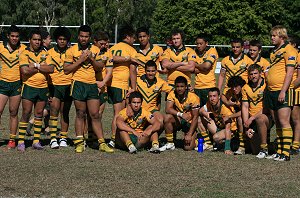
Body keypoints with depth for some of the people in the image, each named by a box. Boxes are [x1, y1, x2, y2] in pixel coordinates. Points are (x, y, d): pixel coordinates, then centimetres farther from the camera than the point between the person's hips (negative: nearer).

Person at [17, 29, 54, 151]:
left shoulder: (45, 54, 10)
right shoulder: (24, 54, -2)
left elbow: (51, 69, -3)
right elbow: (25, 70, -16)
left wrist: (36, 65, -11)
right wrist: (41, 67, -8)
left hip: (43, 87, 4)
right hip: (29, 87, -4)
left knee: (39, 114, 7)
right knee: (26, 113, -5)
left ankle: (36, 141, 13)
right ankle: (21, 141, -1)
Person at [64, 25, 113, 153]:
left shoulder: (95, 50, 11)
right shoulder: (72, 50, 2)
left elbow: (100, 68, 11)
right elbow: (66, 70, -2)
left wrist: (91, 58, -6)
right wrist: (80, 60, -11)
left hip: (92, 85, 2)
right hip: (79, 84, -2)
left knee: (95, 115, 1)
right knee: (80, 114, 1)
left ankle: (102, 143, 0)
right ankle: (79, 143, 7)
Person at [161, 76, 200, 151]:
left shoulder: (193, 97, -17)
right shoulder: (172, 94, -10)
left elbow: (195, 117, -16)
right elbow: (168, 109, -22)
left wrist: (190, 134, -21)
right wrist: (181, 114, -39)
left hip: (190, 123, -3)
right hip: (178, 120, 3)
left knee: (188, 147, -21)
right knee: (167, 117, -31)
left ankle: (195, 137, 16)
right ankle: (170, 144, -14)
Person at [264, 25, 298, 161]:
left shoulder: (289, 50, -8)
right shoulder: (274, 51, 18)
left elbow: (289, 72, -14)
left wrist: (283, 91, -20)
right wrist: (267, 91, 18)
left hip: (282, 92, -9)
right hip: (271, 91, 9)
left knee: (284, 122, -9)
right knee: (277, 123, 10)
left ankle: (286, 153, -8)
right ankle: (279, 151, 13)